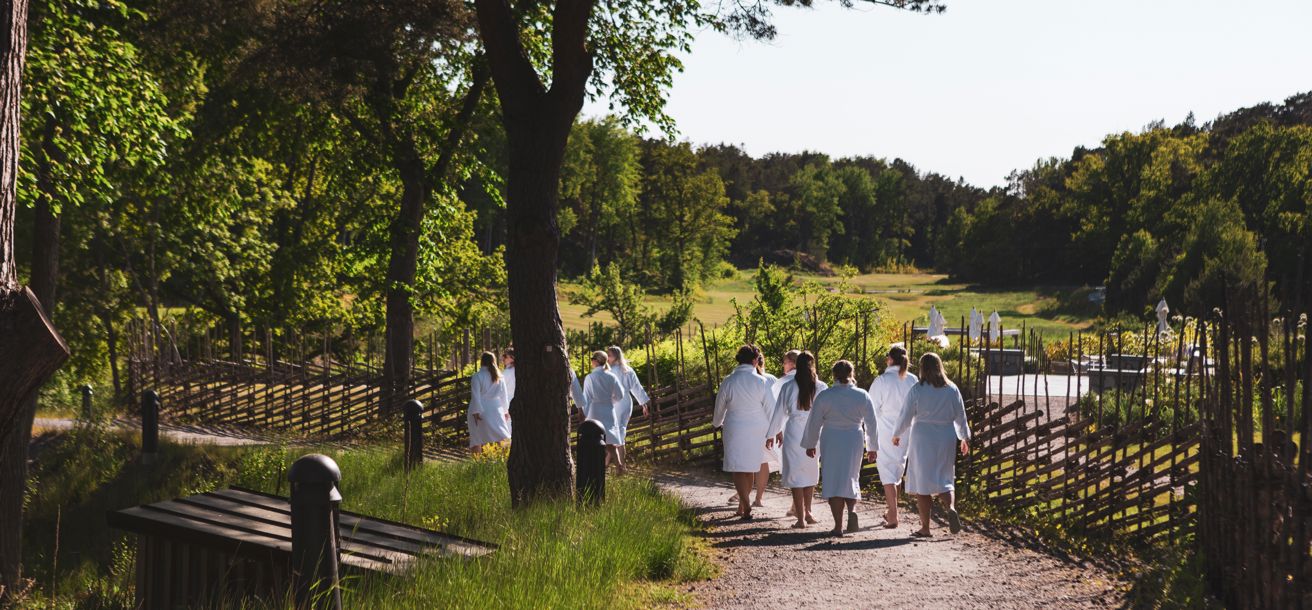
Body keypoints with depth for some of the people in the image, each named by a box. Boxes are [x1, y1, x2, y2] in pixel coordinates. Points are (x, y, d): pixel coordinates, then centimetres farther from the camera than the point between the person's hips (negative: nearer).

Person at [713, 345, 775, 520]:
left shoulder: (728, 382, -6)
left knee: (738, 469, 1)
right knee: (750, 468, 15)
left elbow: (720, 407, 7)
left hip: (735, 429, -2)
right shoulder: (761, 382, -7)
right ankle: (742, 506, 24)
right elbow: (770, 409, -2)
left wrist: (717, 423, 28)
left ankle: (746, 507, -15)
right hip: (757, 430, 2)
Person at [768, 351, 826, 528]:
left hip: (793, 433, -1)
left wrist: (771, 434, 15)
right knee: (811, 473, 19)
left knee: (795, 475, 4)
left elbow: (779, 412, 4)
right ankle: (807, 512, 28)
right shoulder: (821, 388, -3)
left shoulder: (788, 387, -3)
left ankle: (801, 518, 2)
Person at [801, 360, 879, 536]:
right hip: (854, 441, 2)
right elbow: (871, 424, 4)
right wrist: (872, 447, 14)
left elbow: (814, 422, 0)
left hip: (831, 442, -2)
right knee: (851, 478, 16)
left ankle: (838, 525, 1)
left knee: (833, 481, 4)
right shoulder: (862, 396, 0)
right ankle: (852, 509, -11)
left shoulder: (824, 396, -5)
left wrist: (810, 445, 11)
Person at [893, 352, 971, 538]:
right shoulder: (952, 389, 2)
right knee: (944, 479, 13)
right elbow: (960, 416, 7)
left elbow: (906, 417, -3)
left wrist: (896, 435, 13)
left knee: (922, 481, 4)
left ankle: (925, 527, 4)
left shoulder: (917, 390, -8)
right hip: (946, 438, 3)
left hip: (922, 439, -3)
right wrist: (965, 438, 21)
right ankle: (951, 507, -18)